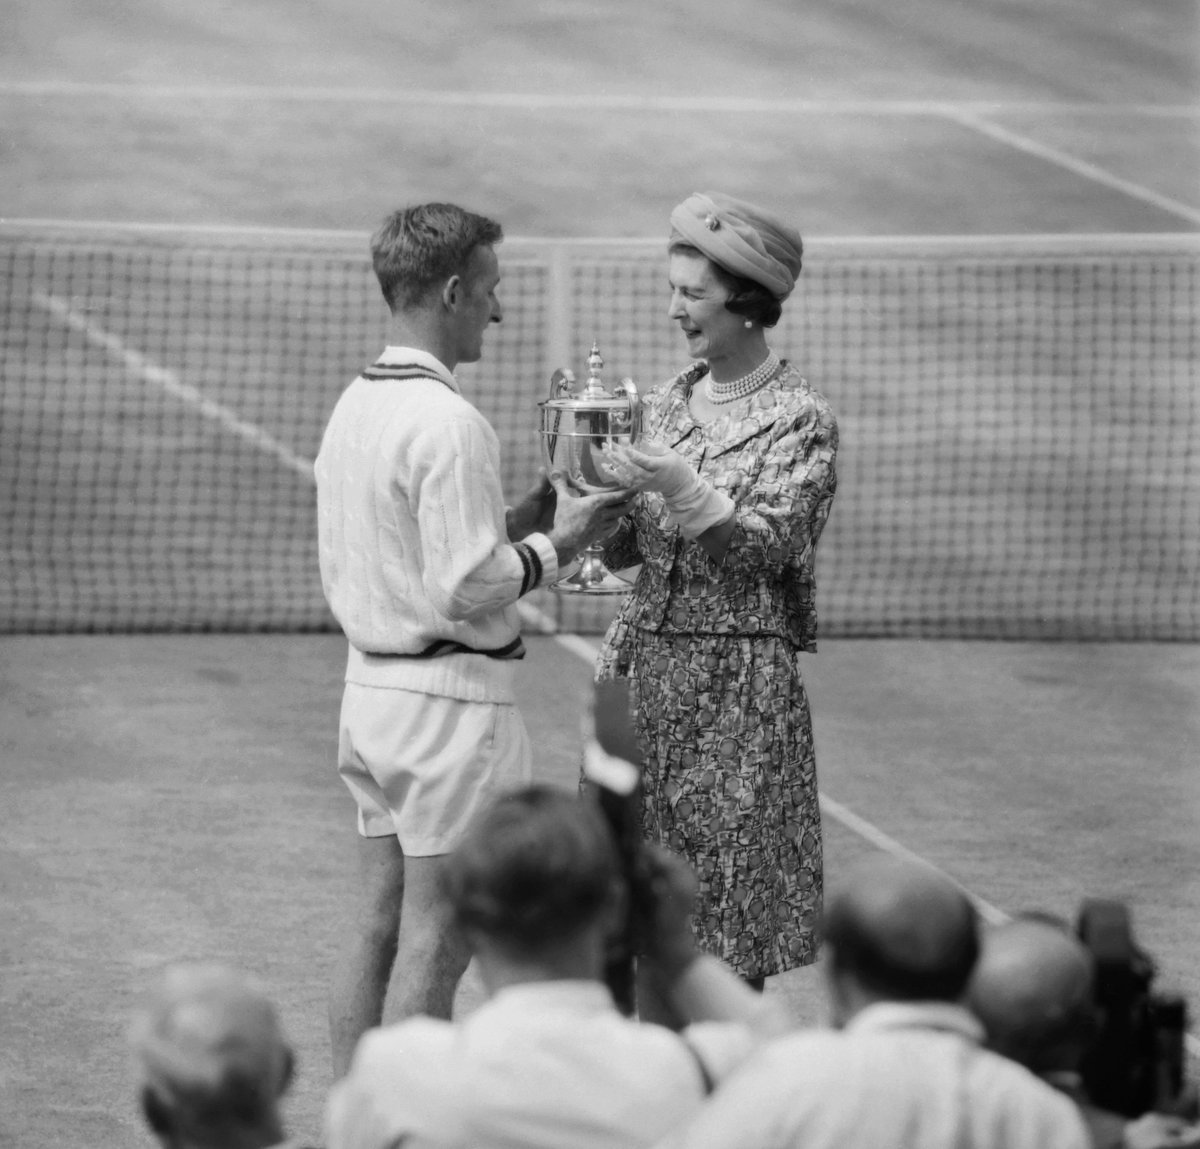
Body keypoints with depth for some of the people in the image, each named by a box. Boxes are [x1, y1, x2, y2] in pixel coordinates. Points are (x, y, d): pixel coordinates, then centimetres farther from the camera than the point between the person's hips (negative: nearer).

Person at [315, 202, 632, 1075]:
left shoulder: (355, 408, 10)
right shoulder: (448, 423, -18)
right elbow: (468, 588, -21)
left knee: (377, 929, 13)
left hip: (370, 680, 9)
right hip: (451, 699, -9)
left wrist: (530, 513, 12)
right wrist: (557, 544, -7)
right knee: (437, 942, -3)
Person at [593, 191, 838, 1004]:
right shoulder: (670, 403, 12)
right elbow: (630, 550, 15)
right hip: (646, 661, 6)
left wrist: (684, 490, -25)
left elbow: (771, 547, -13)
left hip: (742, 675, -6)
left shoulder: (801, 418, -5)